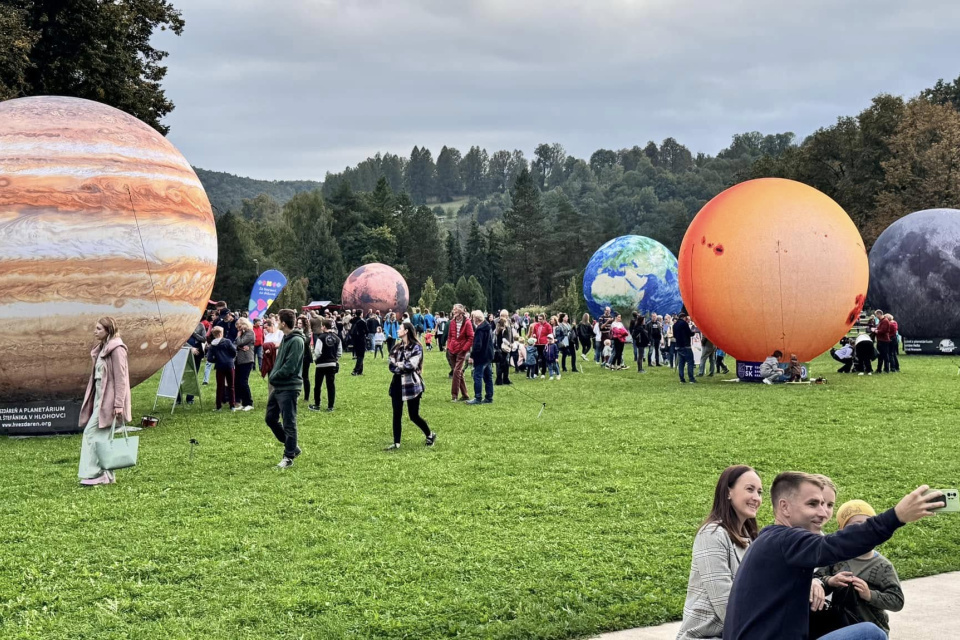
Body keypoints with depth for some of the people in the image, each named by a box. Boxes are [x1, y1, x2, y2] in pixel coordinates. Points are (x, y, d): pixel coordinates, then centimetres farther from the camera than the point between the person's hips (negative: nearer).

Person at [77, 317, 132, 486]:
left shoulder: (116, 349, -14)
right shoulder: (101, 348, 15)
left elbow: (120, 377, -17)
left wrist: (119, 404, -21)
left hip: (109, 398, -9)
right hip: (99, 395, 9)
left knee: (92, 432, -10)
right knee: (101, 435, 9)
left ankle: (94, 473, -6)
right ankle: (105, 475, 13)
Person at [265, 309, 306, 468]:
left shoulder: (296, 341, -17)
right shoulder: (285, 338, 14)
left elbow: (289, 367, -21)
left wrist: (273, 377, -11)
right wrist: (273, 377, 7)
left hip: (289, 388, -10)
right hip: (278, 387, 10)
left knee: (289, 424, -2)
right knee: (270, 418, 14)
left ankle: (289, 457, 7)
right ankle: (292, 447, 25)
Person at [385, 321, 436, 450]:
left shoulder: (416, 347, -8)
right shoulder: (397, 347, 10)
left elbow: (411, 365, -20)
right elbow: (392, 365, 0)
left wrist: (398, 365, -8)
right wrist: (403, 367, -15)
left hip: (411, 385, -6)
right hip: (397, 384, 6)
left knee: (414, 416, 1)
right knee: (396, 414, 3)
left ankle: (430, 435, 23)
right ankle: (396, 443, 8)